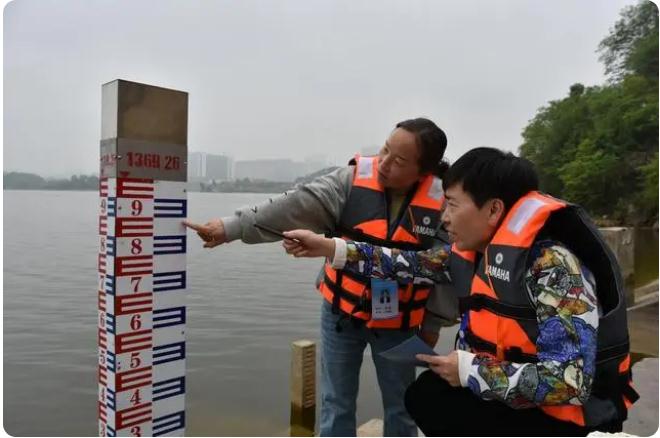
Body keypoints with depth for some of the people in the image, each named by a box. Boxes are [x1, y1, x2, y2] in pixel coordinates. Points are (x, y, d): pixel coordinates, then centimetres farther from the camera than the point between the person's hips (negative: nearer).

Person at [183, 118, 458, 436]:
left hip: (397, 322, 0)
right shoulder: (352, 181, -15)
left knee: (400, 406, 17)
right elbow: (294, 207, -24)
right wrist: (232, 227, -34)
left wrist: (433, 323, 1)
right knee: (336, 403, 13)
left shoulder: (443, 203, -15)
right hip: (341, 312, 1)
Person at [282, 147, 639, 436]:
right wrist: (329, 247, -3)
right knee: (424, 393, 12)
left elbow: (568, 382, -34)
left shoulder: (554, 265, -28)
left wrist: (470, 371, -23)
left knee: (433, 406, -13)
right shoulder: (475, 249, -5)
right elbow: (411, 264, 1)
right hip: (513, 390, 7)